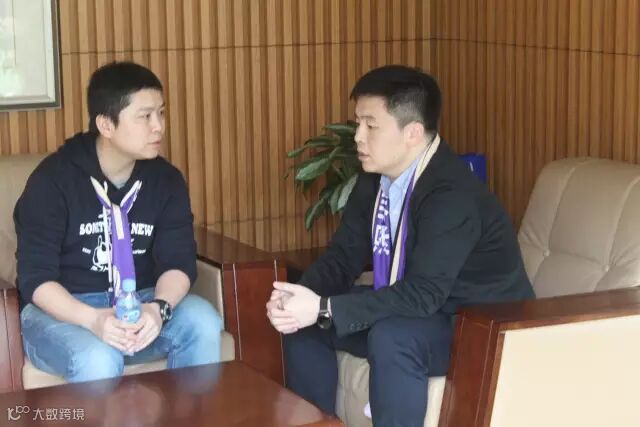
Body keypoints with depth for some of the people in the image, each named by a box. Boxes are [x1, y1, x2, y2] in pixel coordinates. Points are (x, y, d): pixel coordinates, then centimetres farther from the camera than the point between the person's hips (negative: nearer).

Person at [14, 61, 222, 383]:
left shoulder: (166, 180, -1)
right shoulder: (53, 180, -13)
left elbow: (178, 262, -7)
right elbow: (36, 278, -16)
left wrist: (158, 307, -31)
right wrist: (93, 319, -35)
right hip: (62, 309, -4)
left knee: (203, 322, -24)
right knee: (98, 361, -35)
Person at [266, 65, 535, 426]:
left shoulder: (453, 195, -29)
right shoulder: (375, 179, -2)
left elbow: (423, 294, -34)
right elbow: (343, 256, 0)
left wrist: (324, 309, -37)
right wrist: (300, 297, -21)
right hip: (416, 311, 9)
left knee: (391, 337, -36)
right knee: (302, 322, 1)